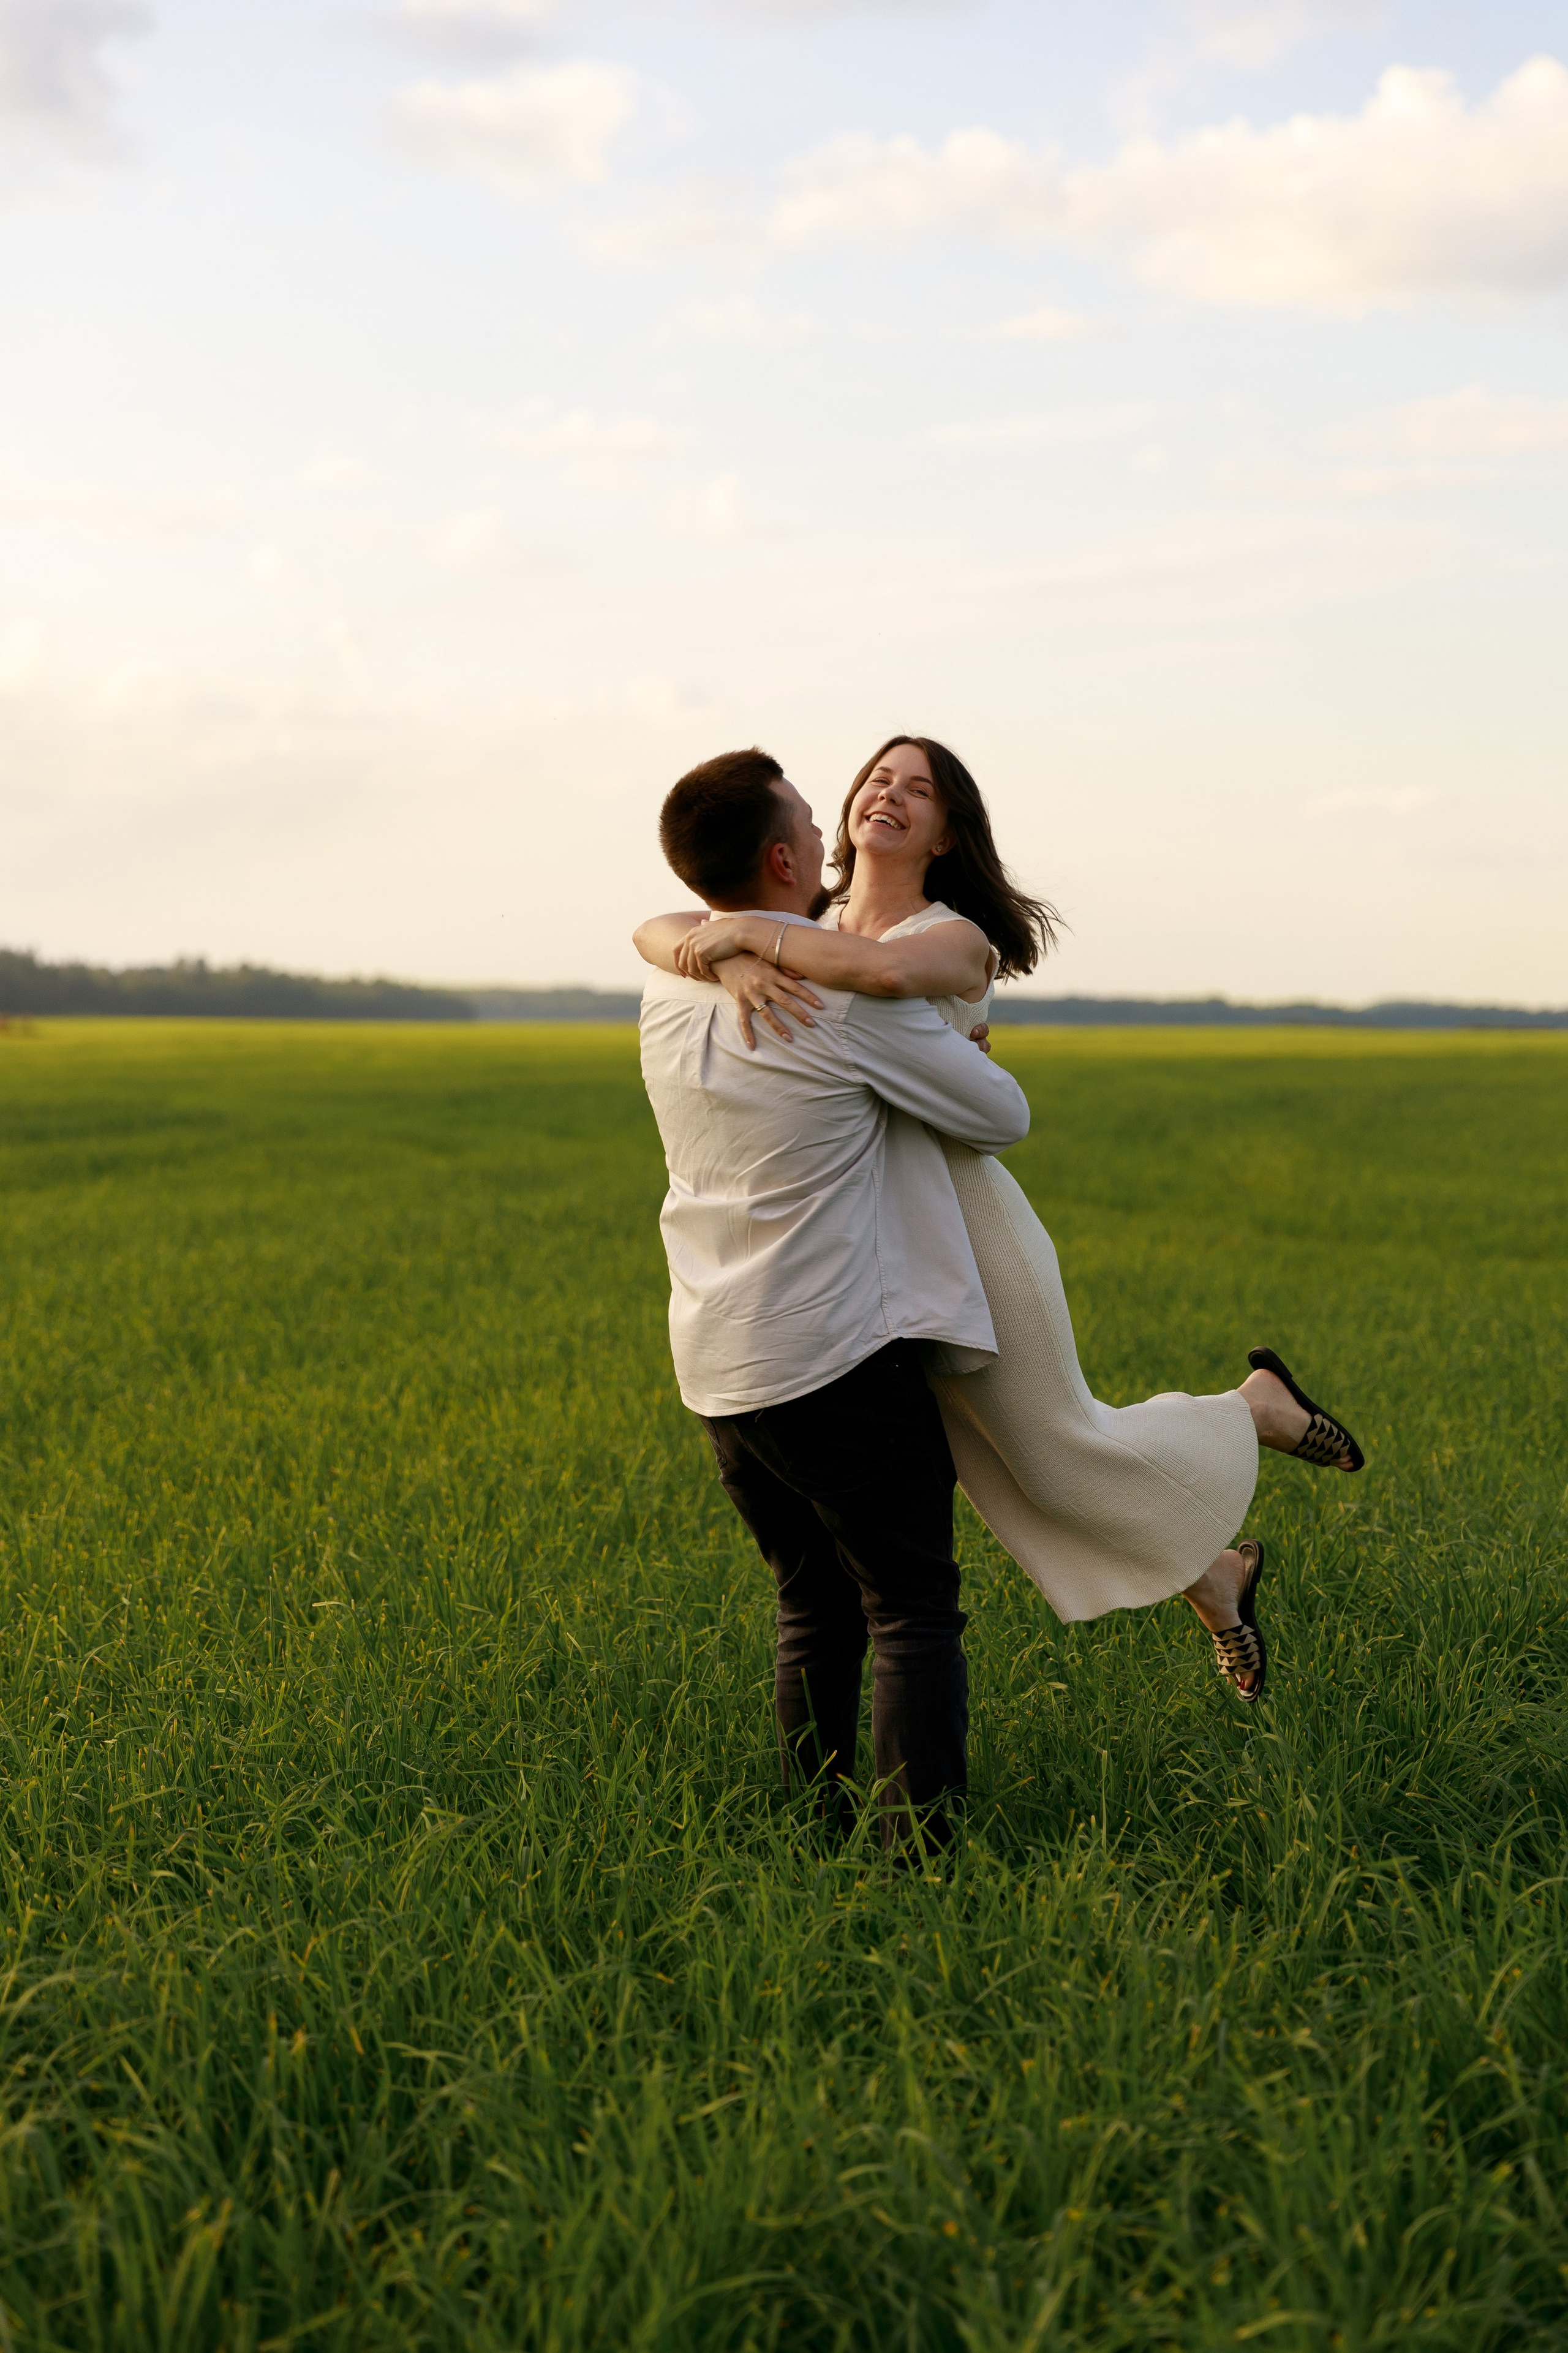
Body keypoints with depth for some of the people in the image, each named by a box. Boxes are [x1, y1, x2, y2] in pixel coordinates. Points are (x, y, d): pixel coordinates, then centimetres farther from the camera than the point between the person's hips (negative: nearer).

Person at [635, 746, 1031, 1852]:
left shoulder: (670, 989, 7)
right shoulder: (853, 994, -14)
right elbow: (1003, 1116, -4)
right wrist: (960, 1055, 19)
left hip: (717, 1365, 7)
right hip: (839, 1356, -7)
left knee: (815, 1610, 16)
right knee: (912, 1612, -2)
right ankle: (923, 1848, -7)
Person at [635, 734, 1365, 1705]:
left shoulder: (958, 941, -12)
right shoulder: (801, 931, 4)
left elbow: (884, 969, -37)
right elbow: (652, 932, -10)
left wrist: (745, 927, -29)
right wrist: (732, 959, -30)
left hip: (960, 1225, -6)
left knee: (1063, 1455, 5)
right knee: (1011, 1481, 13)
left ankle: (1258, 1408, 31)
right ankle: (1215, 1581, 33)